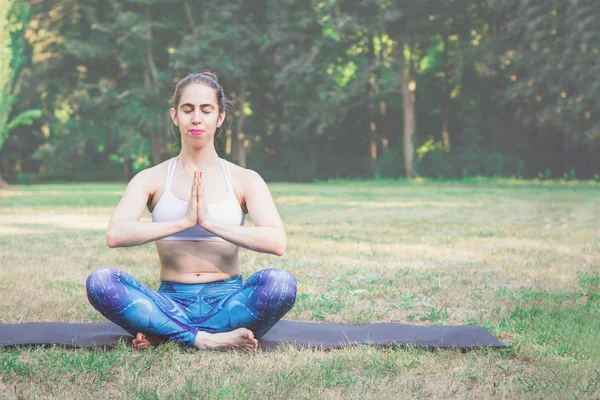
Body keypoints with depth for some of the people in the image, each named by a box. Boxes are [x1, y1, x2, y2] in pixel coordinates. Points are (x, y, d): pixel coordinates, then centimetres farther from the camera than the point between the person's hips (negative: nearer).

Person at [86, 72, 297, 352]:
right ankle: (207, 339, -27)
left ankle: (164, 334, -22)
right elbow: (115, 234, -13)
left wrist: (210, 222, -19)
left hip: (227, 302, 0)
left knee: (280, 283, -32)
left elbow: (276, 242, -12)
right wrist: (183, 222, -21)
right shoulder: (151, 179, 6)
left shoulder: (244, 180, 5)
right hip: (172, 303, 0)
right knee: (100, 282, -27)